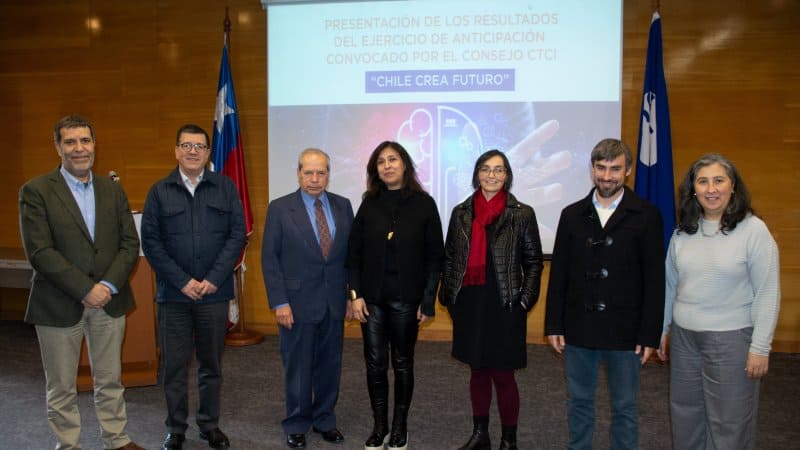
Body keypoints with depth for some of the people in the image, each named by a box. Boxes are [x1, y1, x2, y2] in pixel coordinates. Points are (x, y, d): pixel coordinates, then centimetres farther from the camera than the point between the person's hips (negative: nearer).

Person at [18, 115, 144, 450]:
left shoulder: (113, 190, 7)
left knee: (110, 381, 15)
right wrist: (85, 290, -16)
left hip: (109, 301, 3)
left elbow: (130, 243, 3)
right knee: (61, 390, 10)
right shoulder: (35, 191, -6)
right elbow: (39, 252, -13)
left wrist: (108, 286, -11)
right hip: (60, 306, -3)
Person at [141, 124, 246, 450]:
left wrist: (213, 279, -9)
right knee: (174, 365, 7)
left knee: (211, 363, 11)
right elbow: (150, 242, -1)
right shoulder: (159, 191, 3)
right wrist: (182, 281, -10)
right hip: (173, 293, 0)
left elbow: (238, 235, -1)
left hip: (215, 292, 0)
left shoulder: (225, 187, 3)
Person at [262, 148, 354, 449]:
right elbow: (269, 258, -6)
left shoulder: (343, 206, 4)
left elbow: (352, 252, 7)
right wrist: (279, 302, -10)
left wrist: (353, 293, 4)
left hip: (334, 301, 3)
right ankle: (296, 425, 26)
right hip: (297, 301, -3)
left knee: (329, 365, 12)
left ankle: (324, 419, 30)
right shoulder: (280, 208, -5)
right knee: (298, 367, 9)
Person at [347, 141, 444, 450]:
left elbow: (435, 256, -3)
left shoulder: (423, 204, -3)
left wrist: (428, 301, -6)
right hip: (372, 297, 2)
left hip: (406, 298, -2)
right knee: (375, 363, 7)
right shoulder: (369, 204, 2)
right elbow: (354, 253, 4)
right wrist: (355, 294, -4)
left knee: (402, 363, 10)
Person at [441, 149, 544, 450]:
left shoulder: (522, 214, -2)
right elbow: (449, 258, 10)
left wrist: (526, 300, -6)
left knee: (503, 375, 3)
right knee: (478, 372, 14)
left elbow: (533, 260, 0)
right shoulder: (461, 213, 6)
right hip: (469, 304, 3)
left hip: (504, 304, -3)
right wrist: (448, 296, 6)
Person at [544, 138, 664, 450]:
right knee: (579, 402, 15)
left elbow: (654, 280, -5)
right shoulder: (572, 214, 4)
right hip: (578, 328, 3)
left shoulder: (646, 216, -4)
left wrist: (650, 334, -8)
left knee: (624, 407, 11)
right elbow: (558, 274, 4)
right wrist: (554, 325, 1)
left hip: (624, 331, -2)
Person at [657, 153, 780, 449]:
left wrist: (760, 348, -12)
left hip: (731, 339, -5)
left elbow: (768, 293, -11)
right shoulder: (683, 231, 4)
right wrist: (662, 329, 14)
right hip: (684, 337, 5)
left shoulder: (753, 229, -11)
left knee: (729, 422, 8)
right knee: (685, 415, 16)